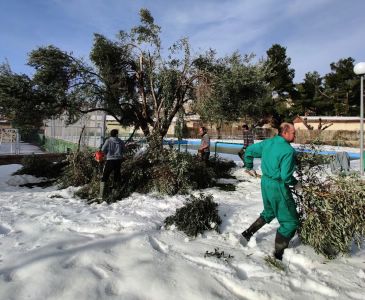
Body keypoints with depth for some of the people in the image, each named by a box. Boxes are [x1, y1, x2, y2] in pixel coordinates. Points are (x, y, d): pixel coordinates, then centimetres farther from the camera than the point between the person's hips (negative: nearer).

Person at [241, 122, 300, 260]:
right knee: (290, 221, 8)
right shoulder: (289, 150, -20)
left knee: (269, 212, 31)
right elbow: (286, 176, -23)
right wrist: (295, 183, -3)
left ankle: (248, 232, 35)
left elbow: (249, 150, 13)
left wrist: (249, 167, 25)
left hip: (265, 182, 8)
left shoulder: (267, 143, 3)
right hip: (278, 187, -8)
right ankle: (278, 253, 15)